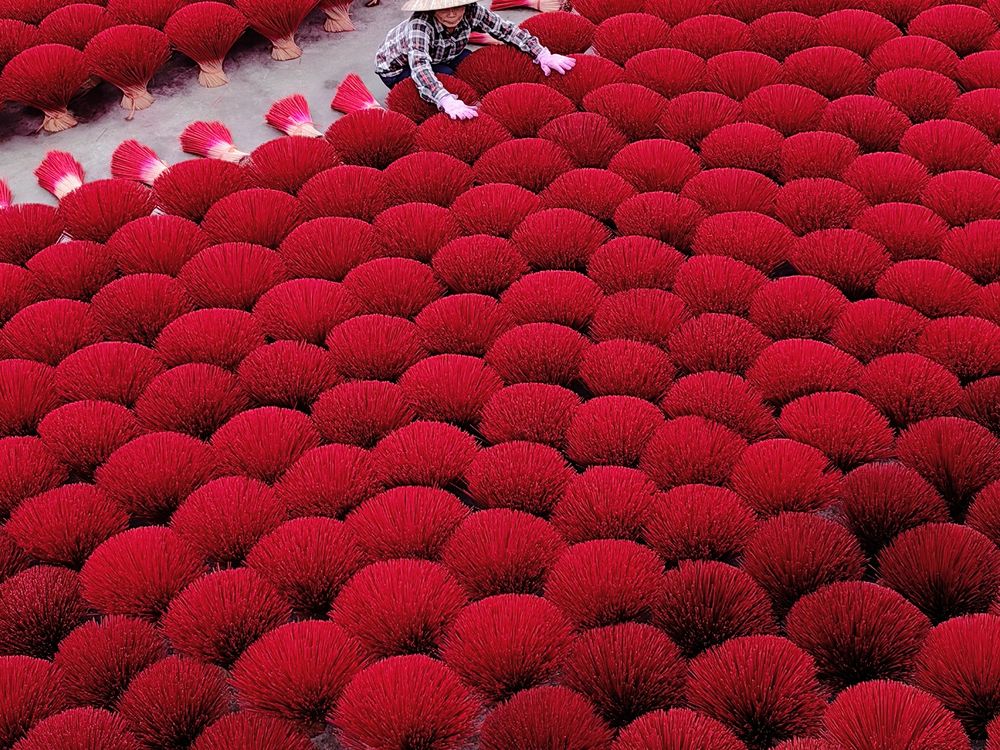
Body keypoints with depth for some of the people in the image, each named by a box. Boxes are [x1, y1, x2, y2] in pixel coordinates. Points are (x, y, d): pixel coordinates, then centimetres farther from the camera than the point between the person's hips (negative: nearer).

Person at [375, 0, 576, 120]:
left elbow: (507, 30, -18)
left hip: (439, 57, 6)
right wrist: (447, 101, -68)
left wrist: (543, 55, -29)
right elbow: (419, 67, -54)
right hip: (396, 67, -6)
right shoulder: (420, 23, -40)